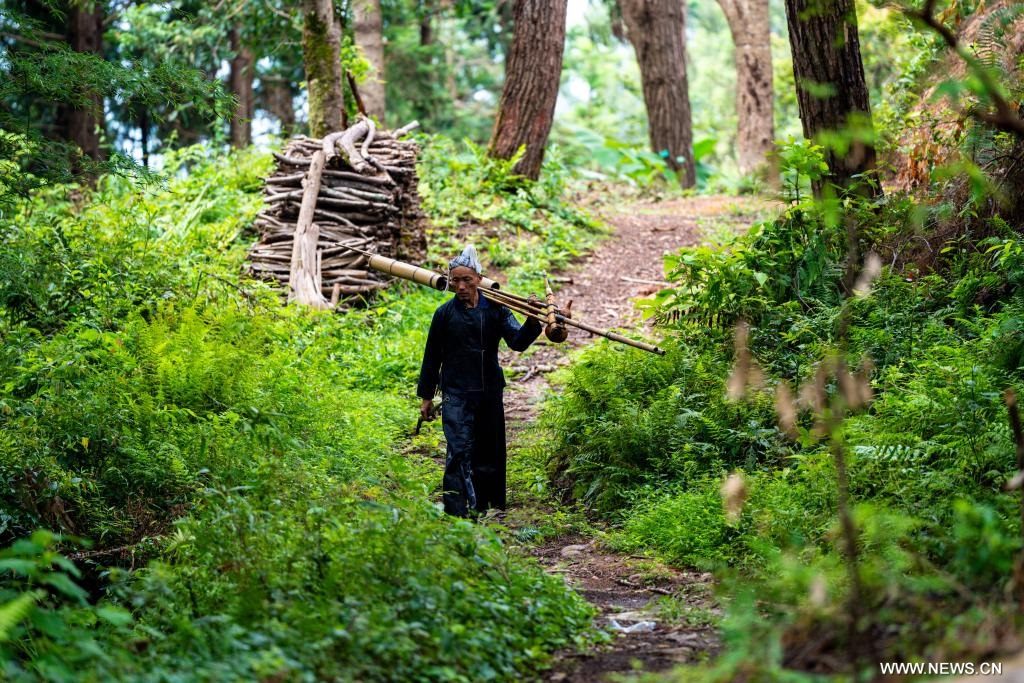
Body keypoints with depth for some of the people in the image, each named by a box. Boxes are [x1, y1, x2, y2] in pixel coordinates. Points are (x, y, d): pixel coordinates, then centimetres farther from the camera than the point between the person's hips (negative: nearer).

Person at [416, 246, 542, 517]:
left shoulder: (495, 310, 1)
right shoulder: (445, 313, 0)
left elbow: (517, 342, -9)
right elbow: (432, 357, 7)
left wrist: (532, 321, -29)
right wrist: (426, 396, 9)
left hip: (490, 393, 3)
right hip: (456, 395, -3)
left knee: (490, 454, 9)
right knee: (460, 452, -13)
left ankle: (485, 511, 22)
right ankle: (456, 513, -14)